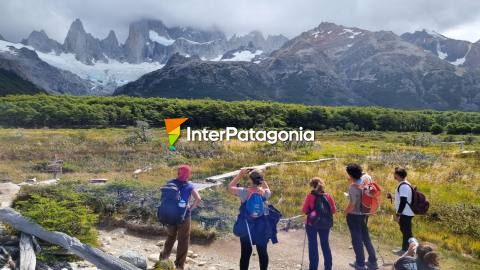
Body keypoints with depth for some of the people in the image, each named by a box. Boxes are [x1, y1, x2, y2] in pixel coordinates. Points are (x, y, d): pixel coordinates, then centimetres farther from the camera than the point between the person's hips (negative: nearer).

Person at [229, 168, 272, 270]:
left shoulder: (244, 192, -16)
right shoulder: (265, 193, -9)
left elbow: (230, 187, 0)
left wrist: (240, 174, 3)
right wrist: (260, 178, 8)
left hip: (247, 228, -1)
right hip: (261, 228, 2)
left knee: (245, 253, 8)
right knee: (262, 252, 15)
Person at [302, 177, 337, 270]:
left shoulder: (310, 196, -13)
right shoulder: (328, 196, -4)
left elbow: (304, 210, -9)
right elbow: (334, 210, 1)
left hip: (312, 223, -3)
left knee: (313, 245, 8)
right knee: (325, 244, 17)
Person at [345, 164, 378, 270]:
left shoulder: (353, 186, -23)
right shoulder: (364, 181, -2)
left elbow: (352, 204, -24)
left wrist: (346, 211, -6)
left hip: (354, 215, -7)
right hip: (363, 214, 7)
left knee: (357, 239, 6)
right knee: (366, 237, 19)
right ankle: (372, 261, 28)